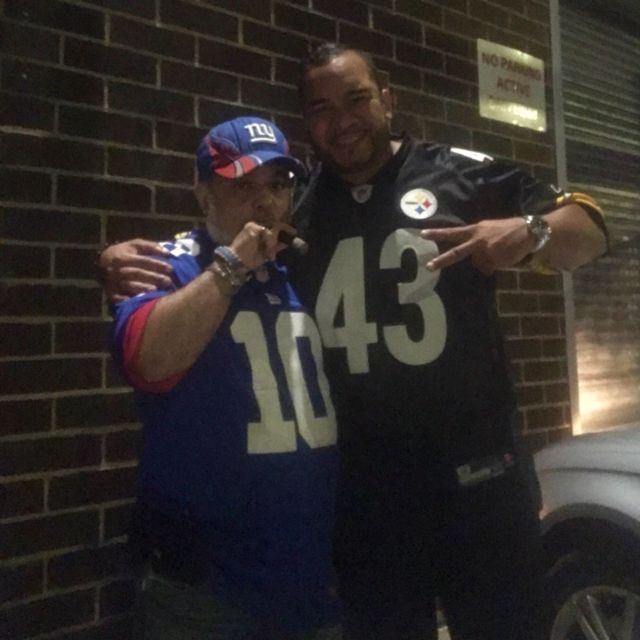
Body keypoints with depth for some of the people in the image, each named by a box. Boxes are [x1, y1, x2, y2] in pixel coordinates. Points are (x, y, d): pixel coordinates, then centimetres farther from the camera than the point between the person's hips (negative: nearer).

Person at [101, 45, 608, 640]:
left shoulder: (462, 175, -1)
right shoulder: (289, 209, 7)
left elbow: (589, 230, 2)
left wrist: (528, 231, -20)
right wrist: (128, 260, -7)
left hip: (476, 471, -2)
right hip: (358, 489, 2)